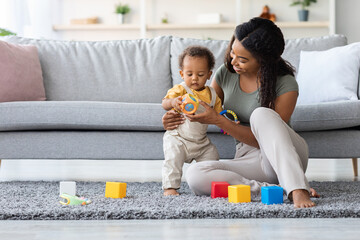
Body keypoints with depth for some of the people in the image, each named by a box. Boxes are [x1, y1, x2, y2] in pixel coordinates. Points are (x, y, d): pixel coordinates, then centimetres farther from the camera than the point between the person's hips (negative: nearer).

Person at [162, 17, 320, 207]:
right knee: (195, 175, -27)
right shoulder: (225, 73, 1)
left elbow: (265, 139, -18)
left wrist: (217, 120, -24)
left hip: (285, 155, -4)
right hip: (249, 160, 4)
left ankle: (297, 190, -44)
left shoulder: (285, 84, -15)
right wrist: (176, 118, -2)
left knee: (261, 114, -35)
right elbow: (209, 110, 19)